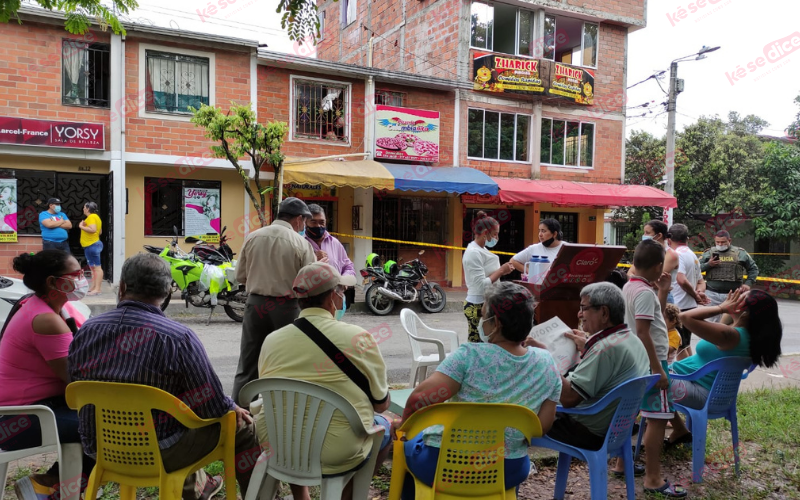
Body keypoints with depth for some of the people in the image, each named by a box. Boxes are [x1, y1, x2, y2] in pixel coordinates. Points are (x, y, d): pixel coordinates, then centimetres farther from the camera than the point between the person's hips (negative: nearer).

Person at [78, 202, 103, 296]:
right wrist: (85, 226, 21)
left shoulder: (91, 217, -12)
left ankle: (97, 289, -14)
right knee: (93, 267, 13)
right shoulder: (96, 217, 18)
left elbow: (93, 229, -26)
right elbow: (100, 232, 24)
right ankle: (93, 288, 18)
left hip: (92, 245, -11)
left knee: (97, 267, -12)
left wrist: (81, 226, -14)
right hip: (93, 244, 11)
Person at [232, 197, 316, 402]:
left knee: (247, 366, 11)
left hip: (255, 304, 3)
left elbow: (241, 275, 5)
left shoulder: (252, 237, 0)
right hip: (286, 307, -3)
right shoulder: (301, 243, -10)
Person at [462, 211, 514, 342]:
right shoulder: (474, 252, -15)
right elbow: (481, 285, -20)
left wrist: (501, 271, 5)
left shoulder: (481, 250, 14)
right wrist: (501, 271, -11)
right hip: (478, 306, -9)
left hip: (484, 304, 9)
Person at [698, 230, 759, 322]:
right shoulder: (709, 253, 6)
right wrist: (708, 264, -13)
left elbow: (753, 268, 13)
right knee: (713, 320, 6)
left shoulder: (740, 253, 6)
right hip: (712, 294, 0)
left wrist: (748, 283, 1)